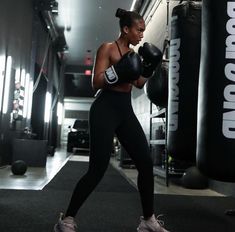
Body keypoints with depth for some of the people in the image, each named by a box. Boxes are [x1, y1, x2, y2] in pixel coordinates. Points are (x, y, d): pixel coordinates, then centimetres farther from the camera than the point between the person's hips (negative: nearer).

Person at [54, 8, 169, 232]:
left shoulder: (132, 52, 17)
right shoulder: (107, 48, -4)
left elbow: (139, 83, 21)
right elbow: (96, 82, -11)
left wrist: (148, 67, 7)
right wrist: (118, 72, -24)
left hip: (125, 110, 8)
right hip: (105, 109, -7)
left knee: (146, 163, 2)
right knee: (98, 169, -10)